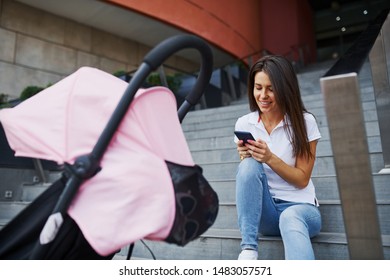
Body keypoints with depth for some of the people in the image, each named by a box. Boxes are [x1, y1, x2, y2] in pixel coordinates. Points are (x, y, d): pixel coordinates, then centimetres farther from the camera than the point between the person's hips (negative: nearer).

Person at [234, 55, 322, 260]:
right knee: (250, 165, -27)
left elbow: (302, 179, -6)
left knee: (291, 218, -37)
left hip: (299, 206, -1)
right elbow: (245, 175, 2)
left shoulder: (304, 122, -6)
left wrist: (270, 158, -22)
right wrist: (245, 157, -20)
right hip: (263, 209, 2)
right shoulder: (244, 124, 0)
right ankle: (248, 250, -26)